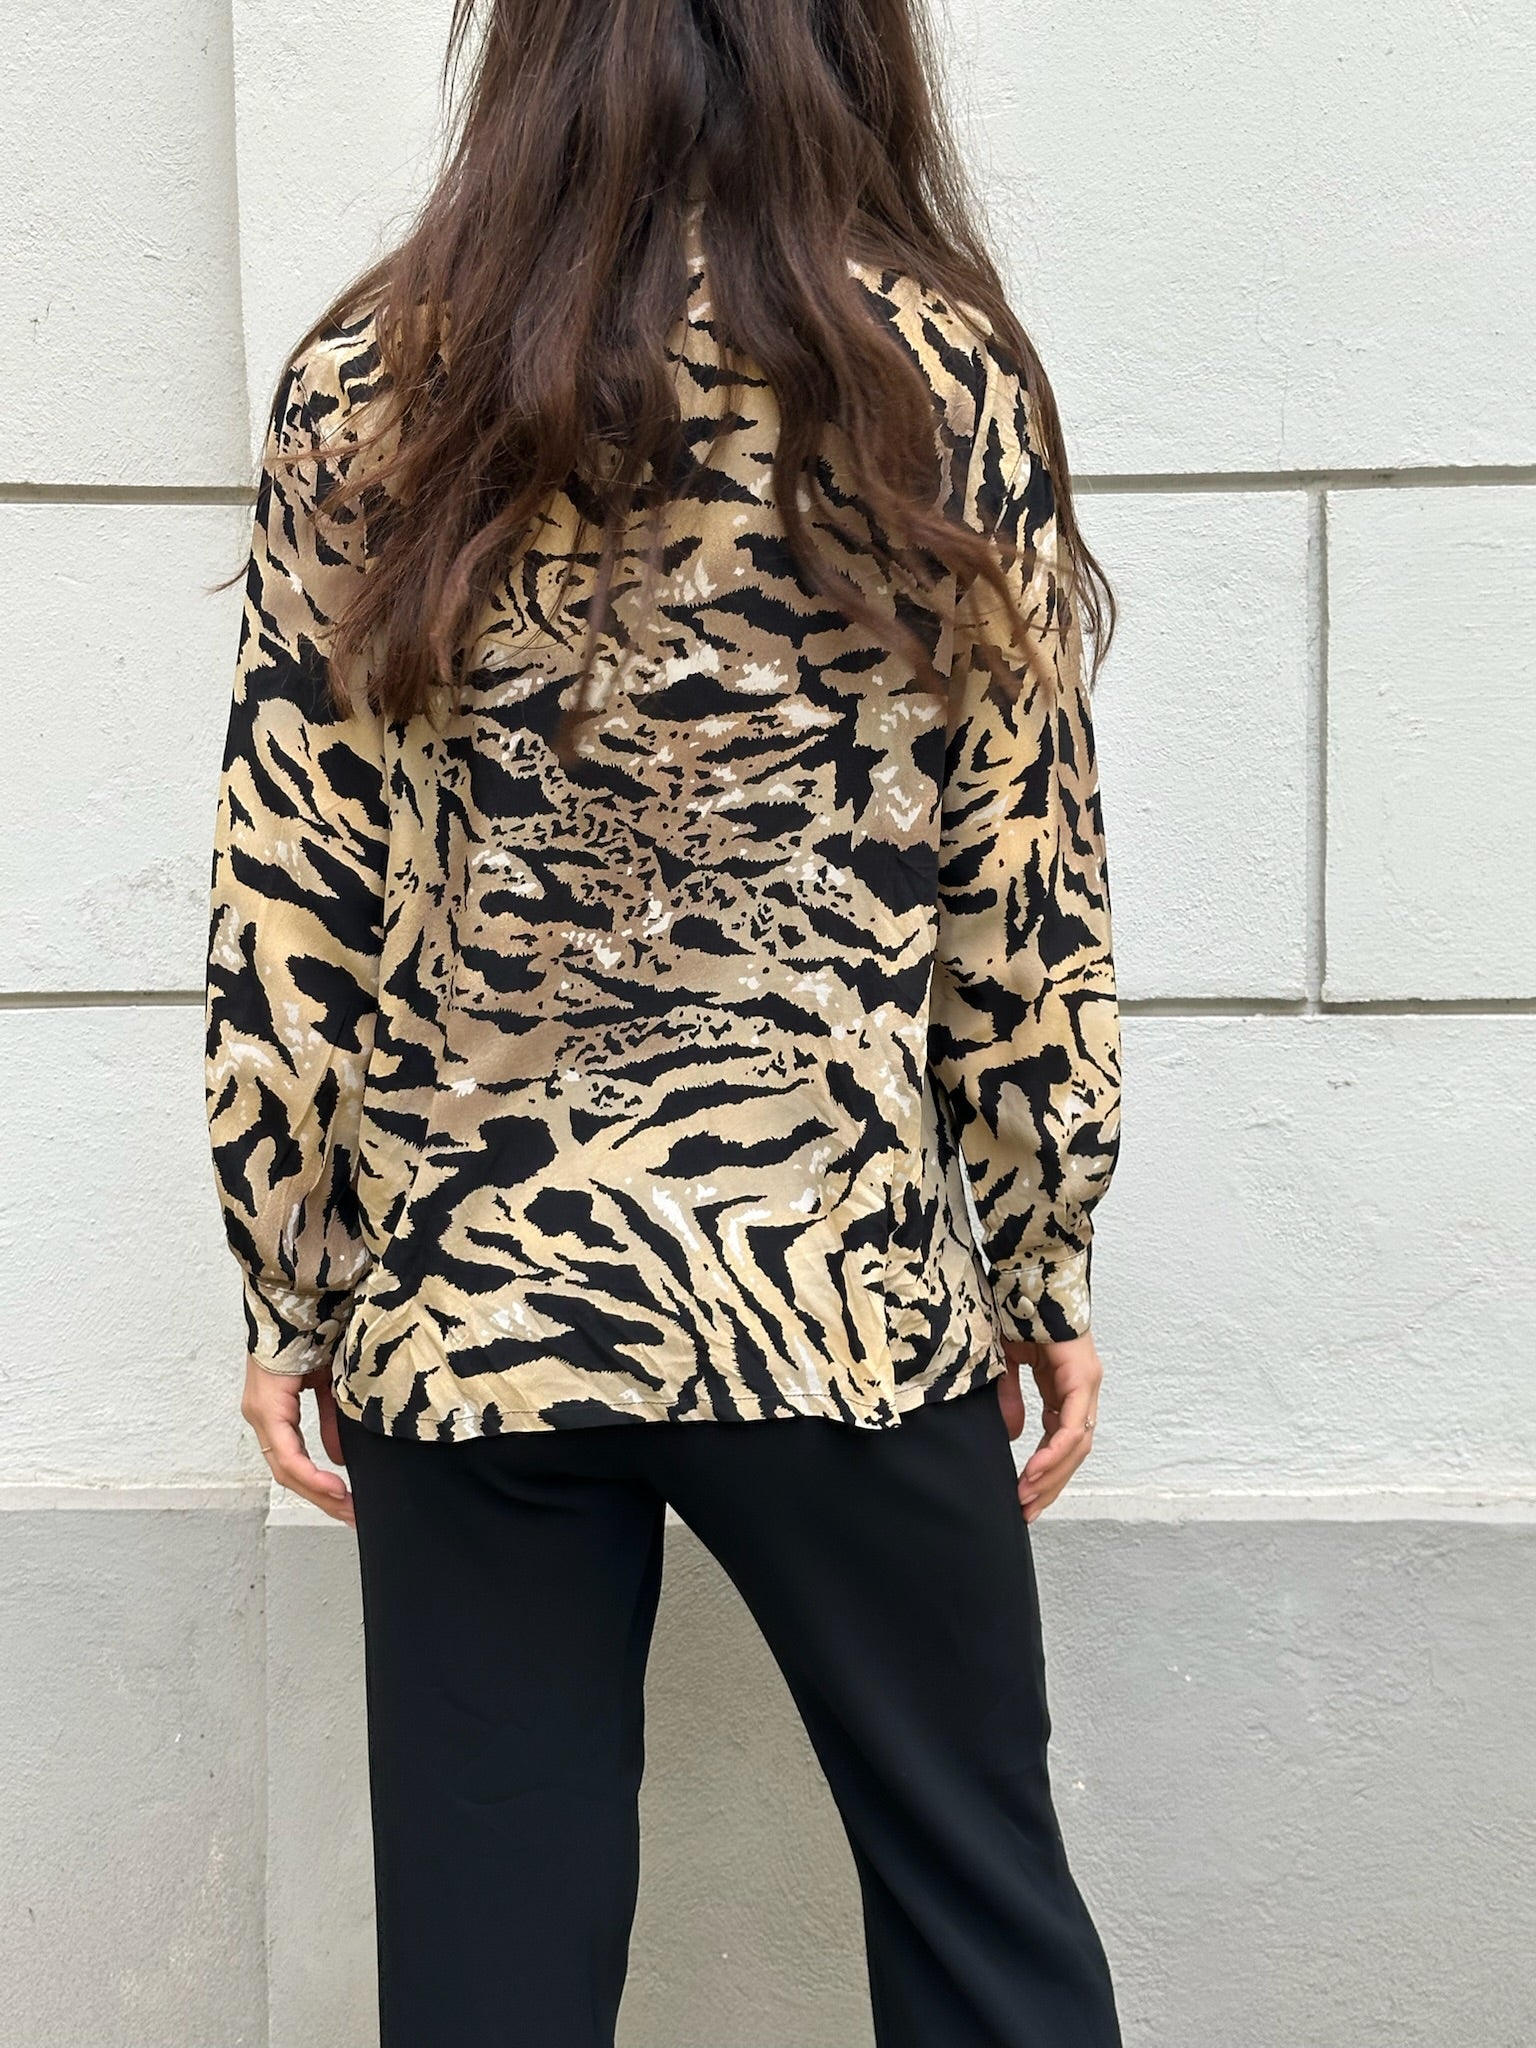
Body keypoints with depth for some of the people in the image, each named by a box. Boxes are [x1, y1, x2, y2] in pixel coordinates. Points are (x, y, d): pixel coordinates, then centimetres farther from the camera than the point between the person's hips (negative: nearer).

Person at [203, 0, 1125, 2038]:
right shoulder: (942, 375, -4)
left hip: (466, 1303, 2)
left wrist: (291, 1295, 7)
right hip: (846, 1296, -1)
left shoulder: (367, 386, -1)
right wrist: (1050, 1265, 7)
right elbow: (1025, 880, -3)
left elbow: (289, 901, -1)